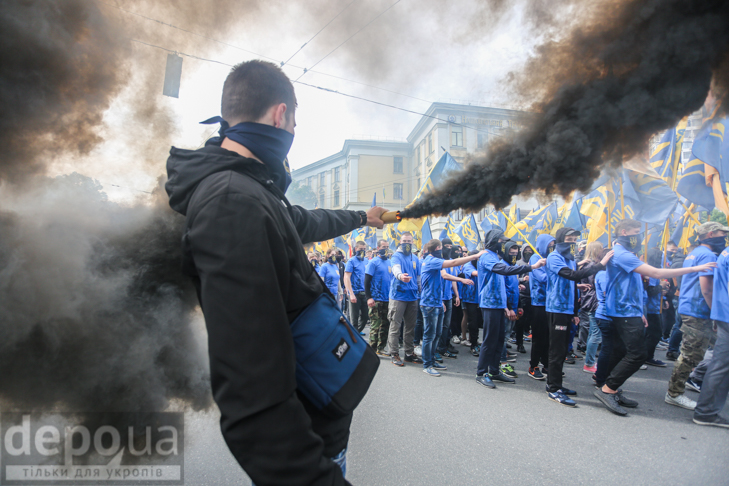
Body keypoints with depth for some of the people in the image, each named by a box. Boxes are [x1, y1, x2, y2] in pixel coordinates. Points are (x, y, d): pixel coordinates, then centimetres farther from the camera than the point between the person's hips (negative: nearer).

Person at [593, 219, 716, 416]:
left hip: (628, 312, 11)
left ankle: (613, 391, 17)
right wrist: (693, 269, -18)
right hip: (626, 313, -11)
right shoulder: (621, 254, -16)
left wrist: (639, 313, 23)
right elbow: (655, 273, -22)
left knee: (622, 353, 11)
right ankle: (607, 389, -8)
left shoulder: (624, 254, 18)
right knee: (636, 355, -11)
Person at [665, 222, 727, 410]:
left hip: (687, 309, 10)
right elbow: (706, 289, -20)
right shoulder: (708, 255, -14)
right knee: (690, 356, -3)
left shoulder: (694, 253, 17)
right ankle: (674, 394, 4)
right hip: (698, 312, -10)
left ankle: (675, 392, 24)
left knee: (689, 354, 17)